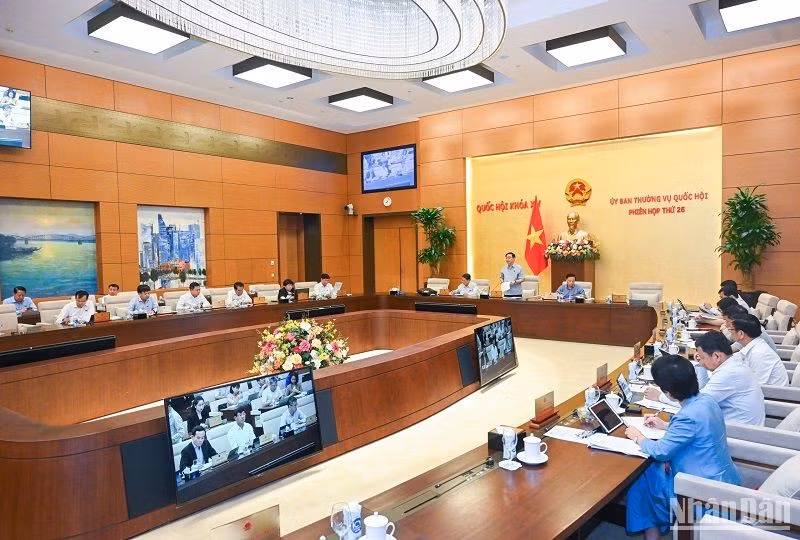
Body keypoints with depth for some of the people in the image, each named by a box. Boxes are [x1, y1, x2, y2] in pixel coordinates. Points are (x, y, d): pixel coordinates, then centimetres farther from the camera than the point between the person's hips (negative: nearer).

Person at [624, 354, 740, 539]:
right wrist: (665, 425, 17)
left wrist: (638, 437, -3)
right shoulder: (706, 400, -3)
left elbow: (660, 452, -20)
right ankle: (656, 525, 26)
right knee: (651, 469, 16)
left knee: (640, 480, 5)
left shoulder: (689, 416, -30)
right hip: (722, 480, 9)